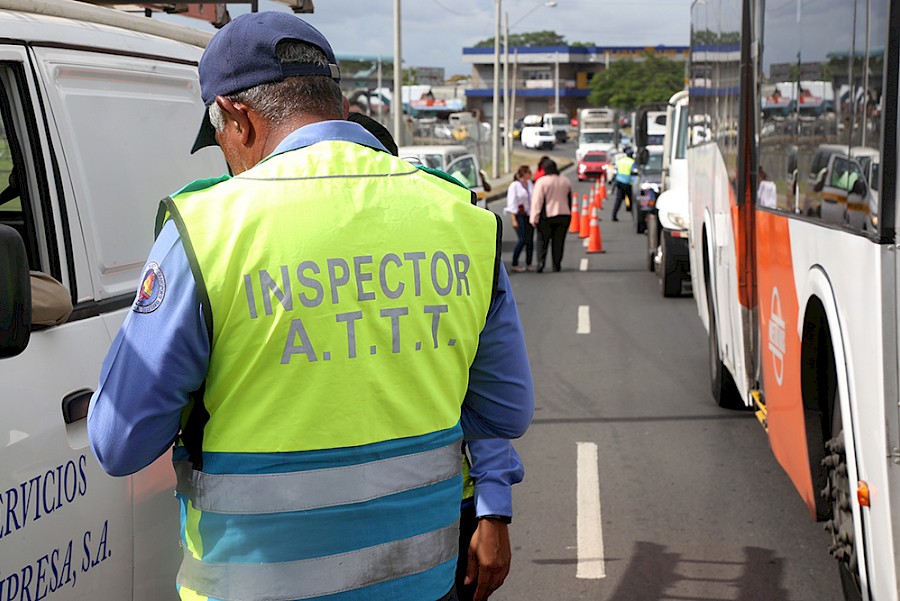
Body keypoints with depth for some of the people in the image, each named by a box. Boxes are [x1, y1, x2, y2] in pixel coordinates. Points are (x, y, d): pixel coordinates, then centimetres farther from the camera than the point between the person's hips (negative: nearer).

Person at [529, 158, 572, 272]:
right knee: (559, 242, 9)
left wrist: (534, 218, -10)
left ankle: (541, 262, -12)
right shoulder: (566, 182, 8)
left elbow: (537, 201, -12)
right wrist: (568, 214, 26)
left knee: (543, 241, 4)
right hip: (564, 215, 4)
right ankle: (557, 266, 9)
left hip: (547, 216, -3)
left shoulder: (541, 182, -8)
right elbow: (570, 200, 17)